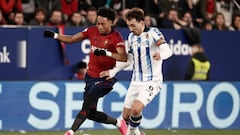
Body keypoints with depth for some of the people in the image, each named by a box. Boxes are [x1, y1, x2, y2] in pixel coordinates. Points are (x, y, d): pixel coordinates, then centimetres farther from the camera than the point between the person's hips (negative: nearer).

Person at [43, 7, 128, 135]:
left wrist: (106, 53, -40)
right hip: (91, 75, 7)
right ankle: (119, 123, 27)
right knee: (91, 113, 6)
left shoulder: (116, 37, -14)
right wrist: (54, 35, -7)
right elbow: (71, 39, 7)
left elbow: (123, 57, -28)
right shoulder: (92, 31, 2)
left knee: (88, 101, -25)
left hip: (105, 78, -7)